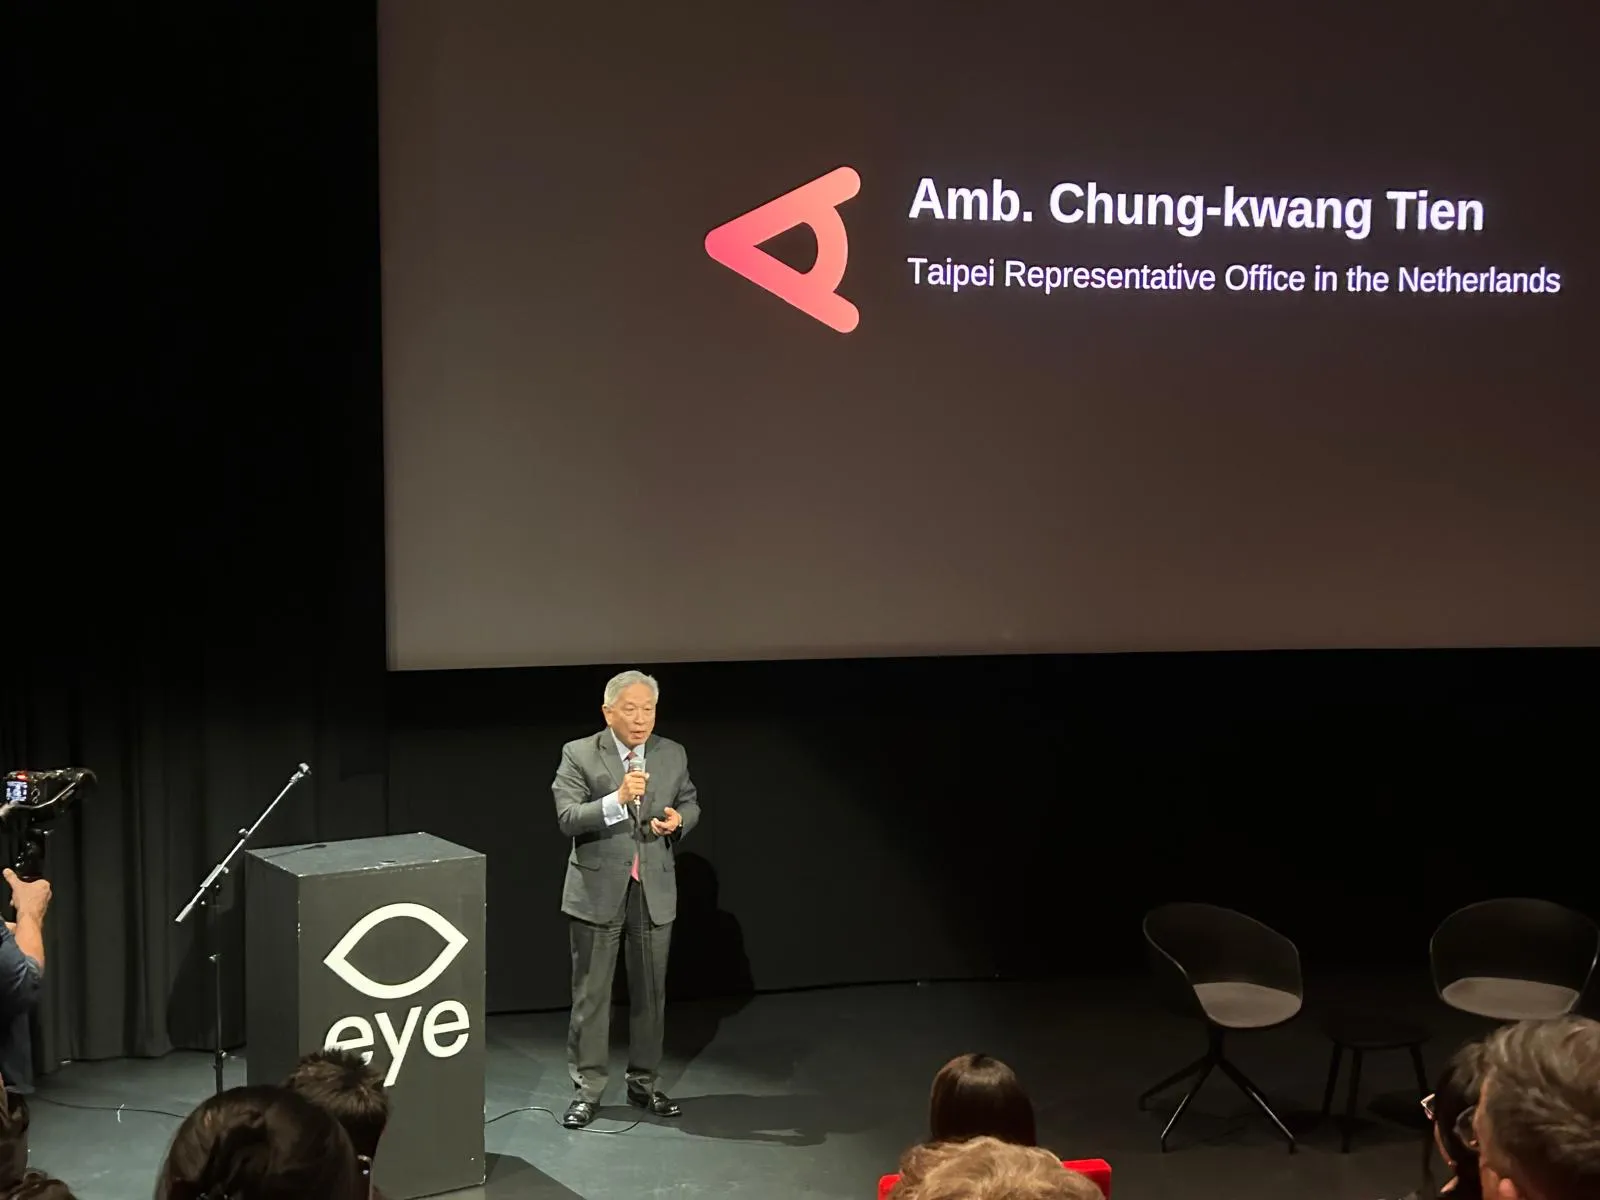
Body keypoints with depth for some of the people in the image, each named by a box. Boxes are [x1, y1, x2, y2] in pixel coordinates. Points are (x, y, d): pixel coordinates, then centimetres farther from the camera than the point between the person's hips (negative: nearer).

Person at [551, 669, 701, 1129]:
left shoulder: (673, 755, 3)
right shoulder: (579, 755, -8)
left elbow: (690, 803, 15)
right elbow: (568, 818, -17)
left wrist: (678, 820, -9)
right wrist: (617, 799, -30)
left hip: (655, 890, 3)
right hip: (598, 891, -3)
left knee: (651, 992, 12)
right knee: (590, 993, 4)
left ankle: (643, 1082, 26)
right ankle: (587, 1088, 15)